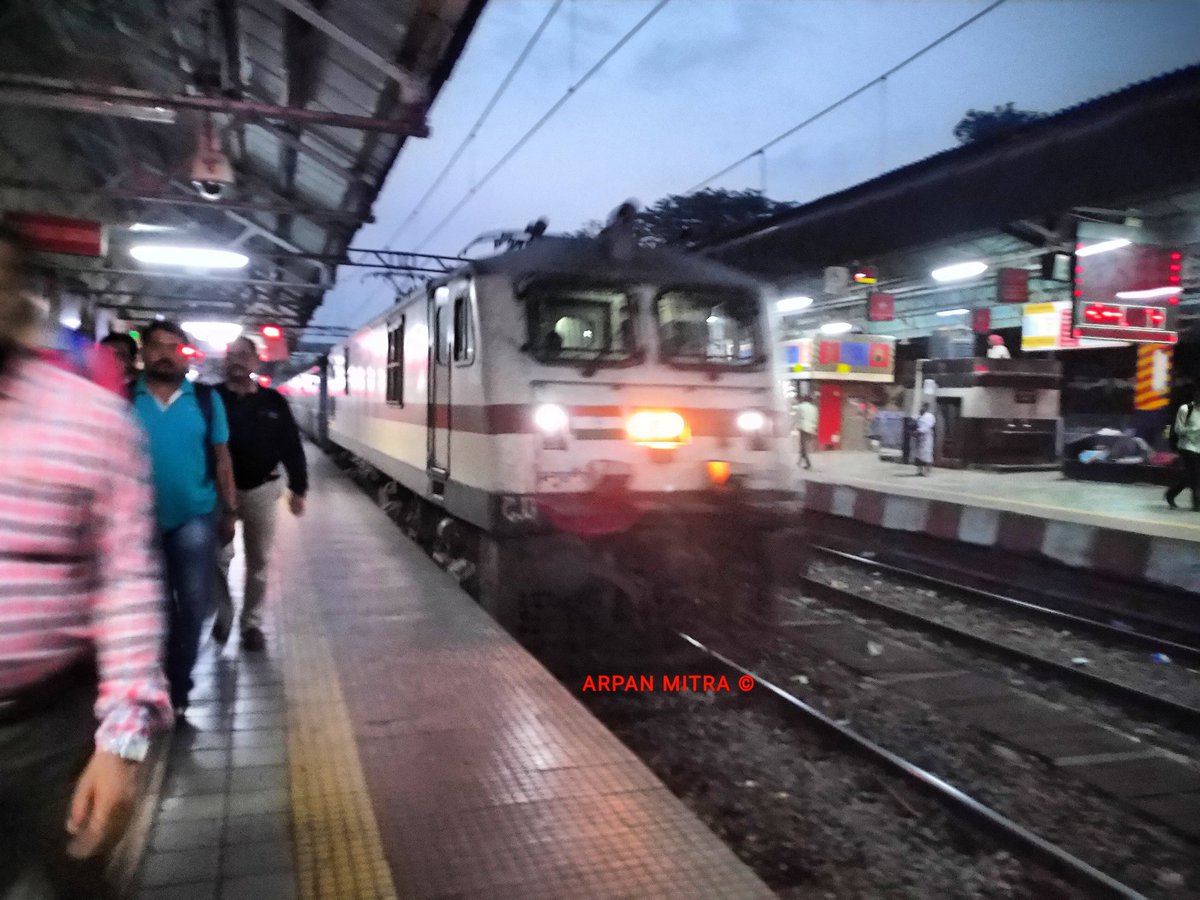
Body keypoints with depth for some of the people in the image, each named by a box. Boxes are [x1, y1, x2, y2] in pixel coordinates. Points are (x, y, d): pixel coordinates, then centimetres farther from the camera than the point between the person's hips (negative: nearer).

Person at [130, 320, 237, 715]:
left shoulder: (206, 398, -1)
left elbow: (221, 457, 3)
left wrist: (229, 510, 3)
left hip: (194, 517, 0)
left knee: (192, 605, 4)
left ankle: (177, 686, 22)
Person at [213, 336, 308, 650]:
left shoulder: (273, 402, 2)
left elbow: (291, 446, 5)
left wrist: (298, 488, 2)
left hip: (261, 489, 2)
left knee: (258, 560, 8)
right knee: (219, 556, -2)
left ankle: (252, 622, 21)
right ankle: (223, 611, 23)